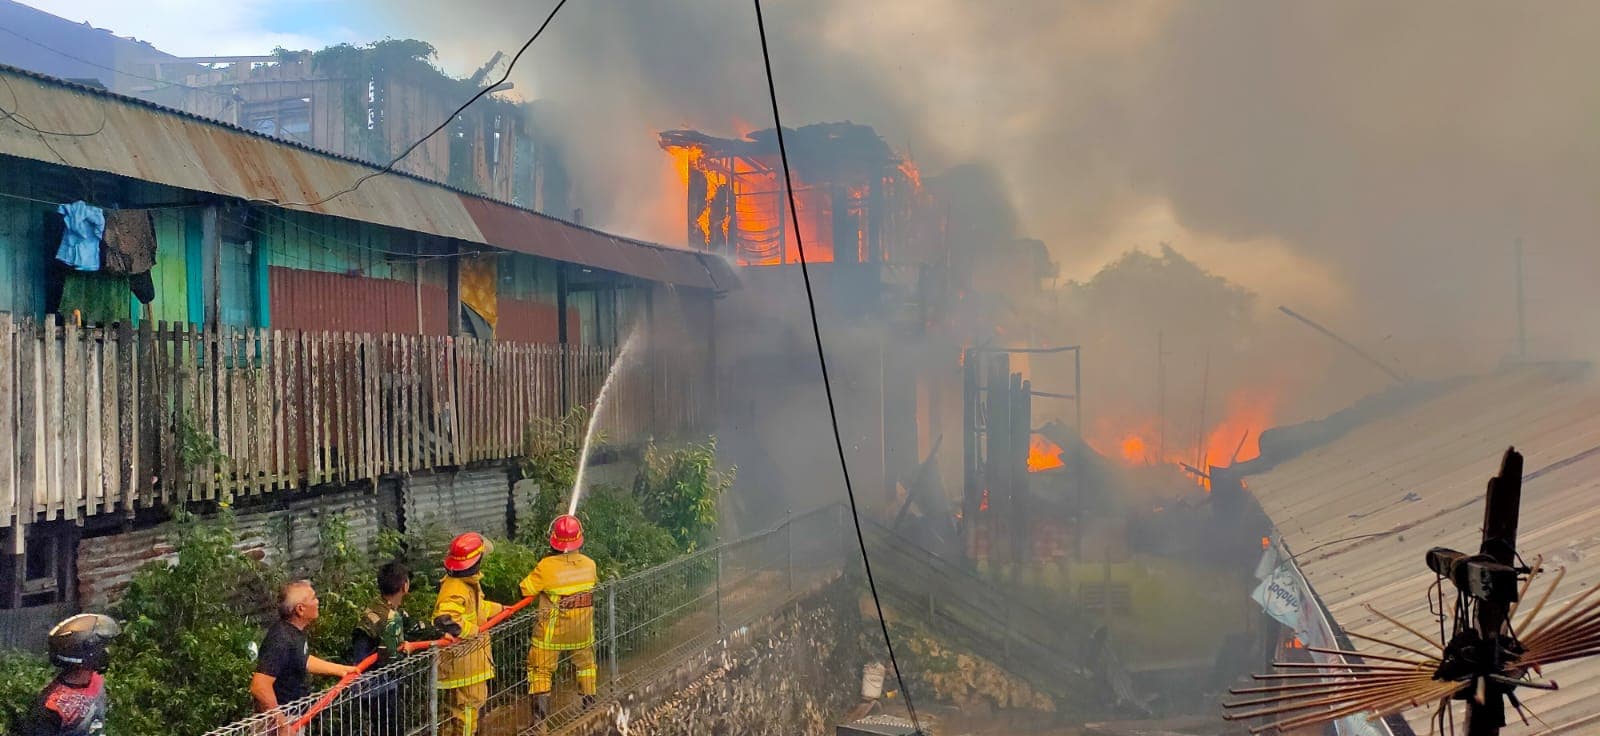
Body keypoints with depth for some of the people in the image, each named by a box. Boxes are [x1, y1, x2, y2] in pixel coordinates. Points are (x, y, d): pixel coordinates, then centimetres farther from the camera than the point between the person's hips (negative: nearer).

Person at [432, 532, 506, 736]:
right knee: (468, 702, 2)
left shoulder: (469, 581, 5)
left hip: (472, 655, 11)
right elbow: (444, 619, -43)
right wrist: (473, 629, -31)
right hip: (462, 657, -11)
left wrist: (498, 608, 34)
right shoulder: (455, 590, -28)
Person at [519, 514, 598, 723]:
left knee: (540, 667, 11)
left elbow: (526, 590, -12)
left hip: (552, 630, -4)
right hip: (582, 628, 4)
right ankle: (589, 697, 37)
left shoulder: (546, 567, -24)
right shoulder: (589, 564, -12)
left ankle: (541, 707, 6)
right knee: (585, 661, 26)